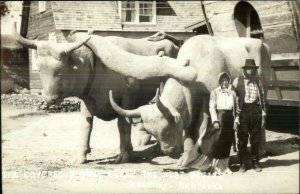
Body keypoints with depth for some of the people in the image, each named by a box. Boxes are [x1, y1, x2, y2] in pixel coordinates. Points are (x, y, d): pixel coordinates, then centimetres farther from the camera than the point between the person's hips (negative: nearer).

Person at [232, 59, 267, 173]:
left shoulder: (258, 81, 11)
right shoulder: (237, 81, 2)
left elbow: (262, 98, 14)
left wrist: (263, 114, 8)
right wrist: (235, 115, -6)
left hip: (255, 111, 3)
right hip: (242, 111, -2)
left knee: (256, 139, 6)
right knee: (242, 139, 1)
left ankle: (255, 162, 17)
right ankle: (243, 164, 9)